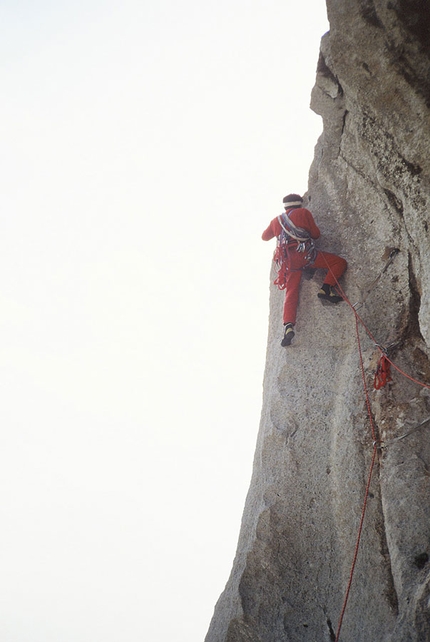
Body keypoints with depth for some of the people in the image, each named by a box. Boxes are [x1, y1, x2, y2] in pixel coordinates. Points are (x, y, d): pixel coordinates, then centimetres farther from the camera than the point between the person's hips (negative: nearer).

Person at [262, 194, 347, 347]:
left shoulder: (276, 221, 21)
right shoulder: (303, 212, 10)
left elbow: (264, 236, 36)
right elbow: (316, 234, 10)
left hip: (287, 260, 4)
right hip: (304, 252, -4)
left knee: (291, 294, 4)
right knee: (340, 263, 4)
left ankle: (288, 326, -14)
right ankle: (326, 289, -14)